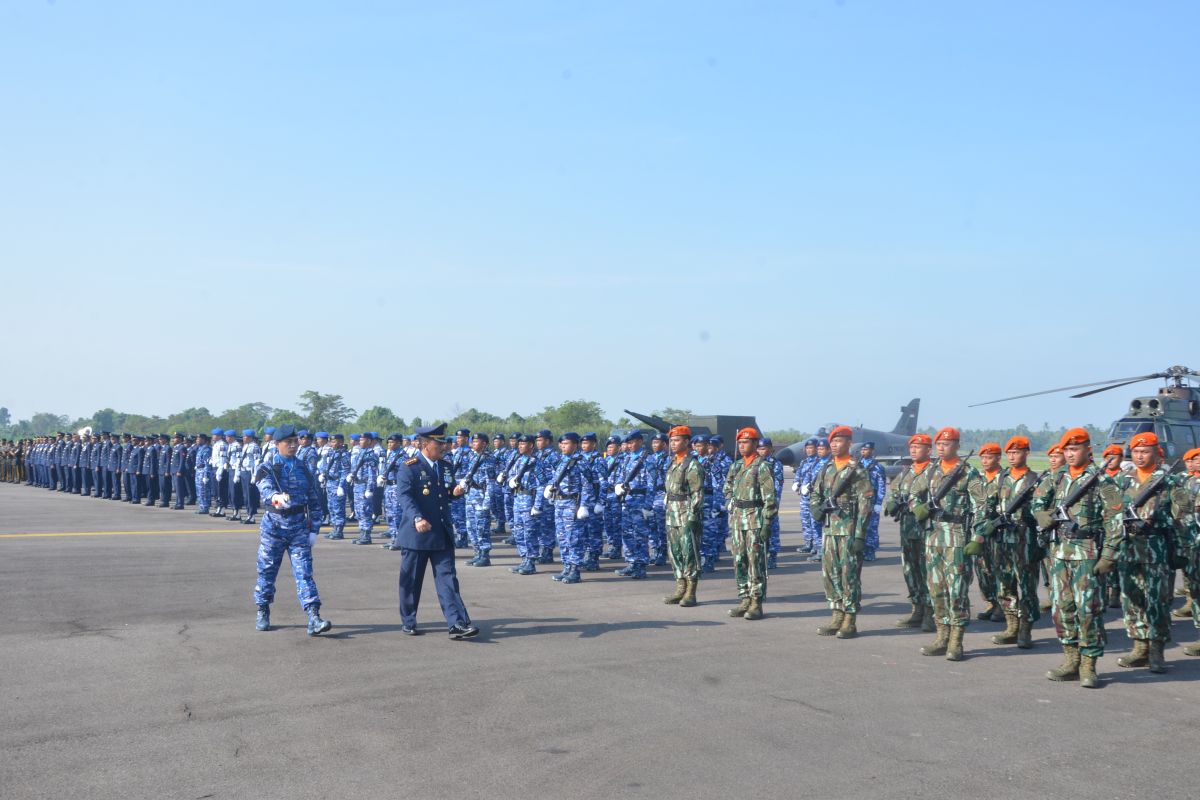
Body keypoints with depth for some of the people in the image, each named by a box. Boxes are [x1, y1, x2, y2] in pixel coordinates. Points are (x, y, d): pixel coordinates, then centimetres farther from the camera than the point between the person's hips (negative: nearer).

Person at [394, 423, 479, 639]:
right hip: (416, 534, -5)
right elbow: (404, 495, -20)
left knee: (448, 578, -1)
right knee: (411, 581, 6)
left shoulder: (445, 466, 13)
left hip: (442, 534, 5)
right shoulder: (409, 467, -8)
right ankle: (408, 622, 20)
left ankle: (456, 624, -6)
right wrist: (417, 518, -36)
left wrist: (455, 492, 0)